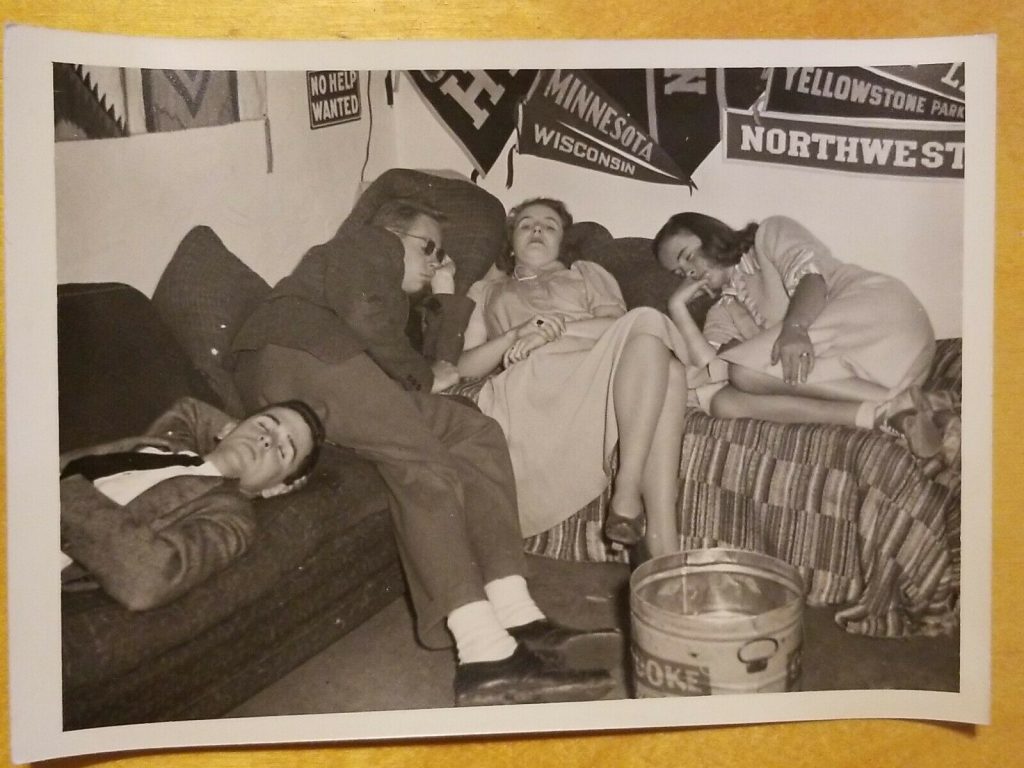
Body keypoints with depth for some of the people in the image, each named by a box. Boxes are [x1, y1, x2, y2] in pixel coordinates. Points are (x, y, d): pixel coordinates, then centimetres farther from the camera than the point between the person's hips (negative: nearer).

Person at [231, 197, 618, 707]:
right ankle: (485, 652, -40)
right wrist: (424, 377, 2)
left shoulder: (394, 296, 40)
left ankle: (516, 618, -22)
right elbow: (364, 318, -7)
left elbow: (441, 354, 26)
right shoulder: (367, 242, 14)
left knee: (475, 436, -6)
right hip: (299, 355, -8)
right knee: (423, 463, -26)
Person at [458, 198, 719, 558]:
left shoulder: (586, 273, 35)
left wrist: (558, 327, -6)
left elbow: (617, 323, 11)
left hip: (607, 373, 3)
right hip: (531, 387, -3)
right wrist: (516, 335, -2)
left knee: (665, 361, -32)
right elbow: (463, 365, 15)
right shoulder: (486, 291, 33)